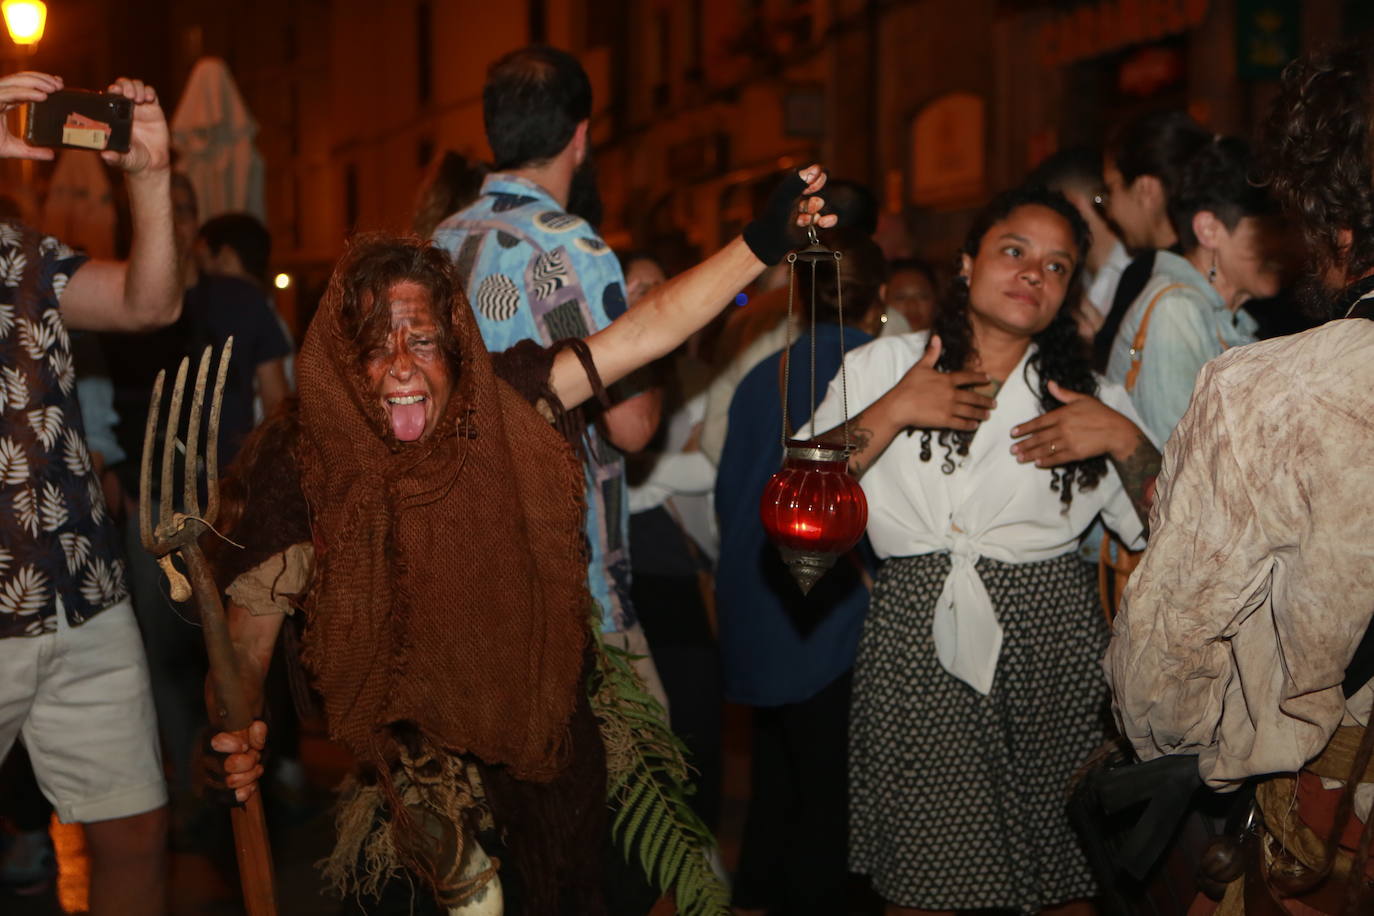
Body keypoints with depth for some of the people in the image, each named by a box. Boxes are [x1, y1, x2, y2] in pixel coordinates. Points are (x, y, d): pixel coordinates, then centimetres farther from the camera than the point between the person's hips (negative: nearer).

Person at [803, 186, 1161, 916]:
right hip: (916, 655, -1)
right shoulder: (879, 368, 9)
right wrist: (894, 411, -8)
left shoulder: (1089, 396, 12)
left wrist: (1124, 440, -7)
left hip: (1053, 648, 1)